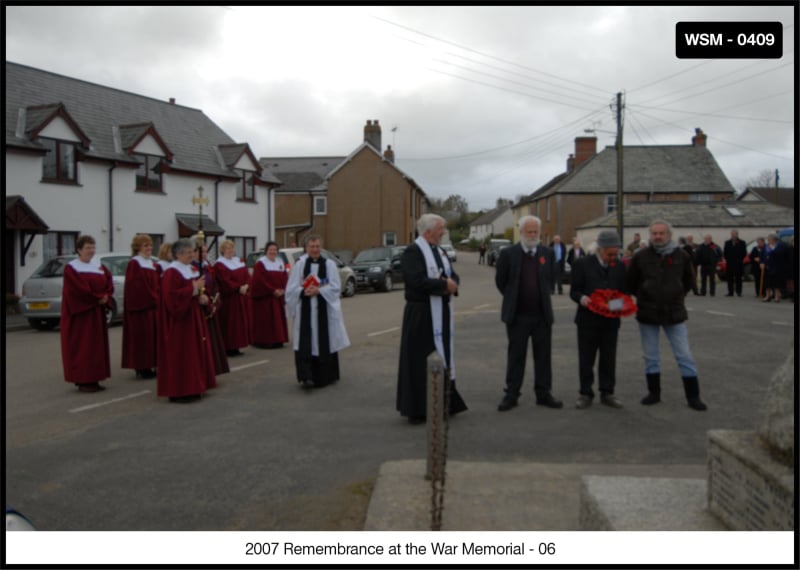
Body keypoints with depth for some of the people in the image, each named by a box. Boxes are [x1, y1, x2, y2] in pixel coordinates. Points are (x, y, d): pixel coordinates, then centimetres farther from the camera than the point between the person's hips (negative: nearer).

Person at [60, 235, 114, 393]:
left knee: (97, 344, 8)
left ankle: (93, 379, 14)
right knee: (82, 346, -5)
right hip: (81, 312, -7)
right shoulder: (71, 268, -7)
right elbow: (80, 289, -18)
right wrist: (98, 298, -16)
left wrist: (106, 297, -12)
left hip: (97, 312, 7)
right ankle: (83, 381, -1)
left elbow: (109, 282, 5)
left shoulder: (98, 265, 13)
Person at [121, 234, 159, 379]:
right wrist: (152, 299, -14)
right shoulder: (134, 264, -8)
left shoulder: (154, 265, 16)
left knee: (154, 335, 8)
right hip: (141, 306, -8)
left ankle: (151, 365, 14)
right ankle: (142, 368, 1)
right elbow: (136, 287, -15)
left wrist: (158, 300, -1)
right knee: (142, 336, -5)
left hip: (155, 306, 8)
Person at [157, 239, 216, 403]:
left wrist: (204, 298, -2)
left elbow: (201, 289, 20)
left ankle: (193, 388, 19)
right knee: (181, 355, -6)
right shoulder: (171, 273, -14)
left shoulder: (193, 270, 14)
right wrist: (193, 289, -22)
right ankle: (178, 392, -1)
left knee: (196, 352, 11)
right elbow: (173, 297, -22)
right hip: (180, 319, -9)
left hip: (195, 316, 9)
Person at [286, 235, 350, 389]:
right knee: (305, 344, -10)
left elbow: (336, 287, -4)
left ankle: (327, 375, 22)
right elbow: (291, 288, 0)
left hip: (325, 310, 0)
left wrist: (319, 291, -17)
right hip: (305, 310, 0)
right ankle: (306, 377, -12)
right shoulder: (299, 264, 5)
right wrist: (303, 292, -19)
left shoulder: (329, 264, 3)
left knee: (326, 343, 7)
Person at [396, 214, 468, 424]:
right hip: (421, 314, -8)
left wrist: (452, 284, -10)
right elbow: (417, 281, -26)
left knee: (441, 358, 14)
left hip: (441, 314, 9)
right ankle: (417, 409, 6)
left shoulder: (440, 251, 14)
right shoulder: (413, 251, -14)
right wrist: (444, 284, -15)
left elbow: (453, 276, 14)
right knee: (419, 362, -2)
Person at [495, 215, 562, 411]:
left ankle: (543, 393, 19)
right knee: (516, 356, 6)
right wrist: (513, 299, 7)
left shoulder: (548, 253, 4)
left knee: (543, 355, 8)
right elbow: (500, 281, 4)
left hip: (542, 314, 3)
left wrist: (543, 297, 12)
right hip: (517, 314, -2)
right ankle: (511, 395, 14)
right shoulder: (508, 253, -4)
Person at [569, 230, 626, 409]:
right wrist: (581, 298, -24)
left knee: (608, 359, 9)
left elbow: (623, 291, 12)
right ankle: (585, 393, 16)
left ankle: (607, 393, 20)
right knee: (586, 359, 5)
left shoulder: (620, 266, 8)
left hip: (611, 319, 3)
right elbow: (574, 291, -3)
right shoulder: (582, 264, -4)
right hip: (588, 319, -3)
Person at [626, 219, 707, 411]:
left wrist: (676, 297, 9)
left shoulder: (681, 256, -2)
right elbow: (630, 283, 7)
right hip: (647, 314, 1)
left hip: (674, 313, 0)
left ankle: (693, 396, 12)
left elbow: (688, 282, 13)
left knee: (684, 356, 2)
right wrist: (645, 298, 8)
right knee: (650, 357, 10)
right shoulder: (641, 257, -4)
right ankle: (654, 393, 24)